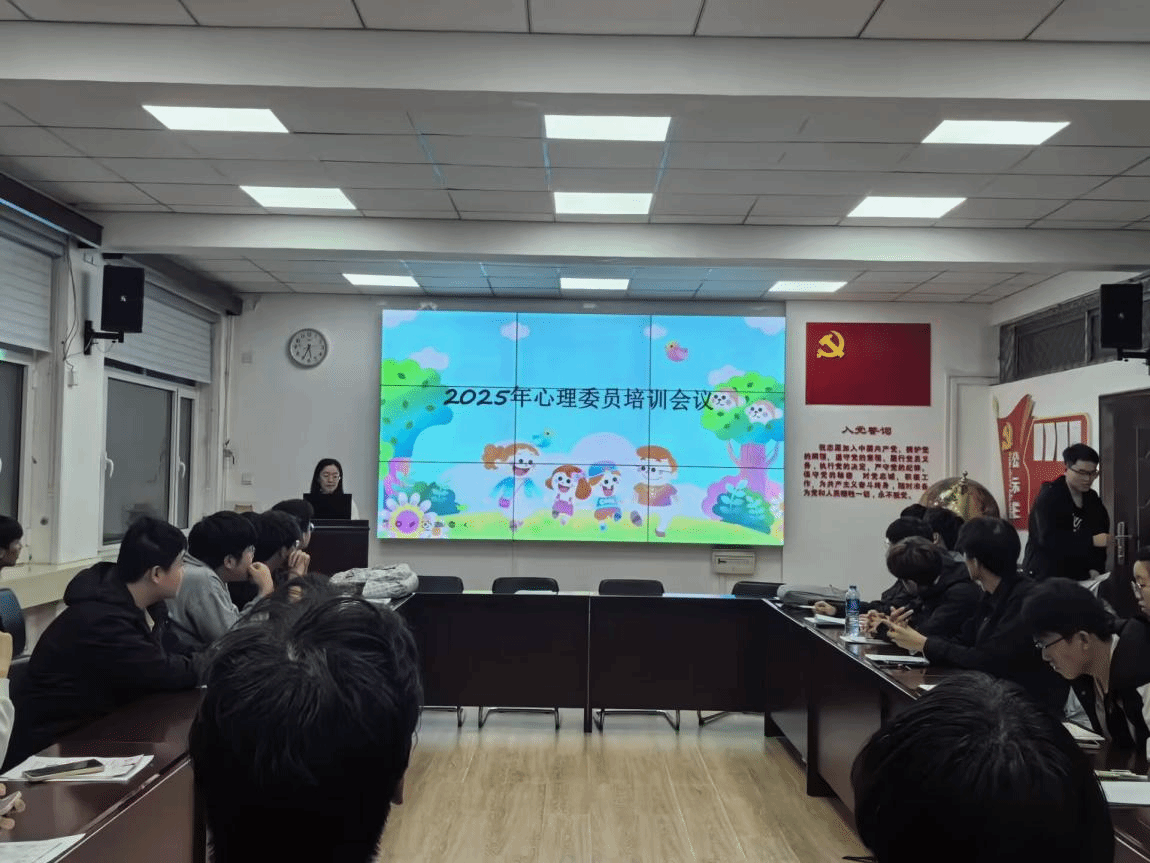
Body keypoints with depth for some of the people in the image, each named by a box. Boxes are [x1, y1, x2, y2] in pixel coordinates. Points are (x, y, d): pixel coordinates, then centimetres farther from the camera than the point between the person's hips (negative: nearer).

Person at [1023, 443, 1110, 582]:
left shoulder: (1093, 500, 11)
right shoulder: (1048, 497, -9)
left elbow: (1100, 537, 10)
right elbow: (1048, 538, -22)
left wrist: (1095, 569, -6)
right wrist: (1091, 541, -26)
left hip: (1079, 578, 5)